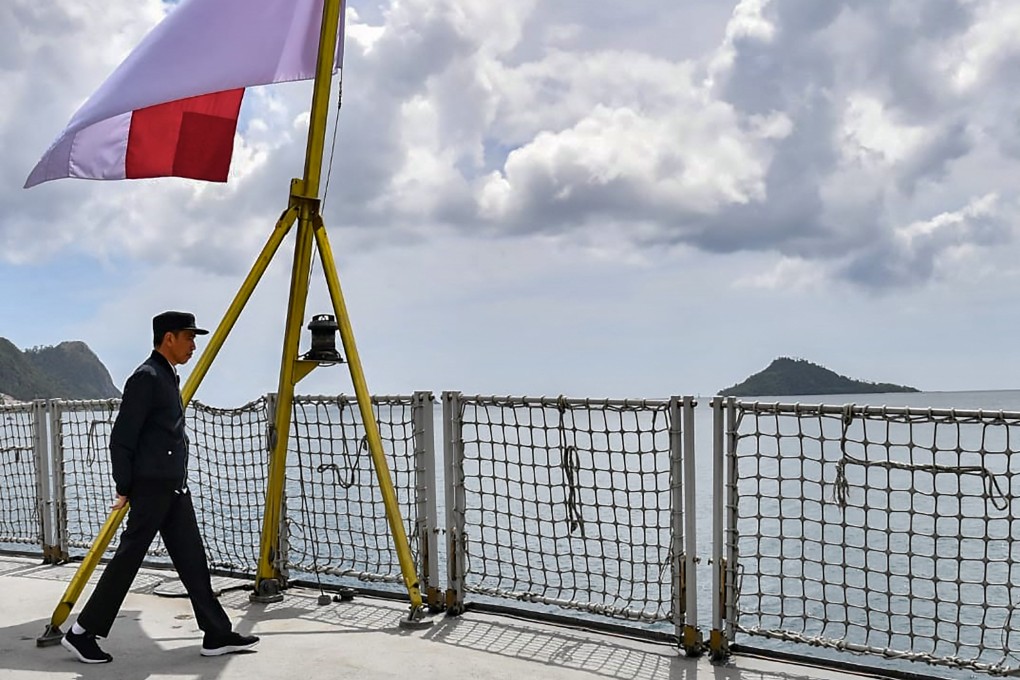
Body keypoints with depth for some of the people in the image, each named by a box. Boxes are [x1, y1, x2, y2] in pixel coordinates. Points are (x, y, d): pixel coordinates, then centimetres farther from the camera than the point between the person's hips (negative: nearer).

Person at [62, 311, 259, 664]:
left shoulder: (169, 377, 17)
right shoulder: (146, 377, -12)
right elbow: (121, 437, -15)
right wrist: (125, 488, -12)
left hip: (174, 488, 9)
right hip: (152, 487, -9)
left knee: (192, 559, 7)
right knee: (127, 559, -2)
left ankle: (217, 634, 10)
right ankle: (81, 632, 10)